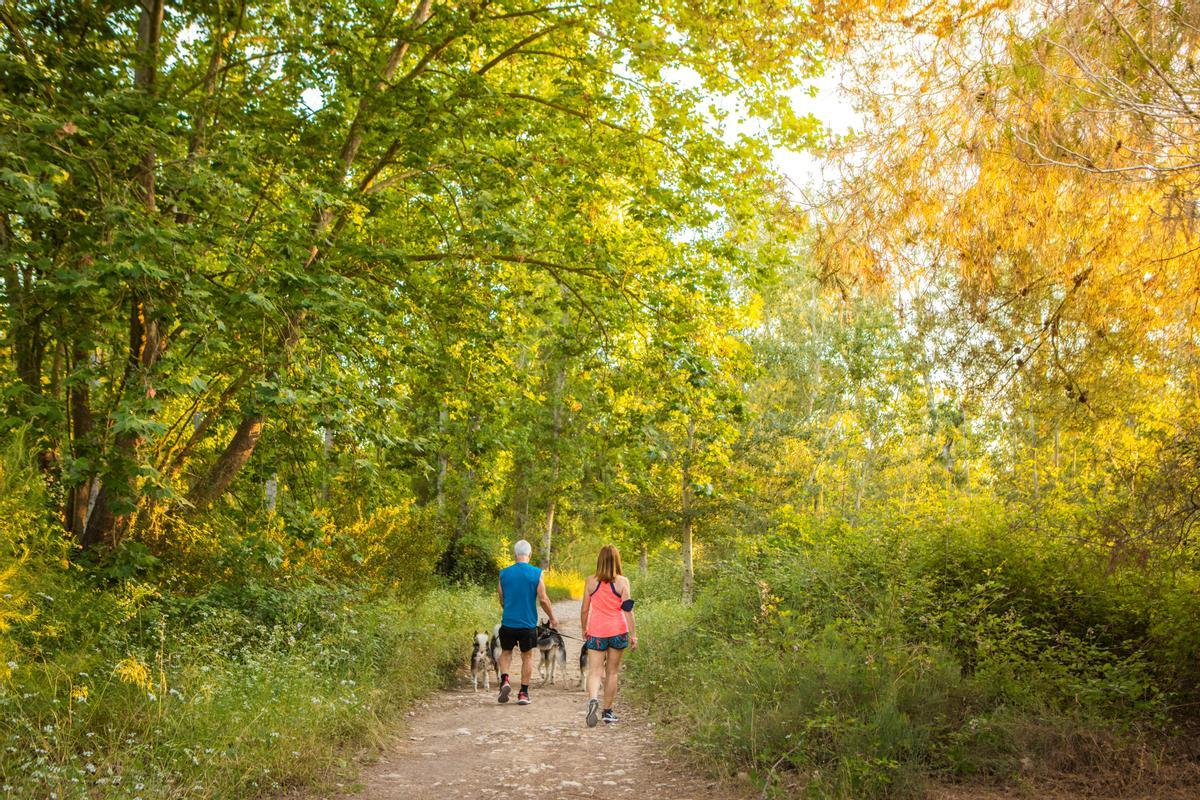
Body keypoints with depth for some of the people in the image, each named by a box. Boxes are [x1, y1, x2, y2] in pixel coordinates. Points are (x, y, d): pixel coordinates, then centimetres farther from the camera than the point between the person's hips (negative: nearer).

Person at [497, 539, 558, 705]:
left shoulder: (504, 573, -2)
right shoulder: (536, 573, -8)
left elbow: (501, 600, 8)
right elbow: (543, 599, -8)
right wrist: (552, 617, 7)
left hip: (508, 623, 1)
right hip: (528, 623, -1)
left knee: (506, 652, 20)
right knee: (527, 656, 12)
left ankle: (504, 680, -1)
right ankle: (523, 693, 12)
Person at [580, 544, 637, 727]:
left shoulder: (591, 582, 1)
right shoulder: (622, 581, -3)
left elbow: (584, 610, 6)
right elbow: (627, 610, -7)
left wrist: (584, 630, 20)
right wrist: (633, 634, -2)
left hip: (596, 631, 0)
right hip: (618, 631, 0)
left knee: (594, 671, -1)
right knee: (612, 672, 12)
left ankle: (593, 699, -29)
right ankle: (607, 711, 19)